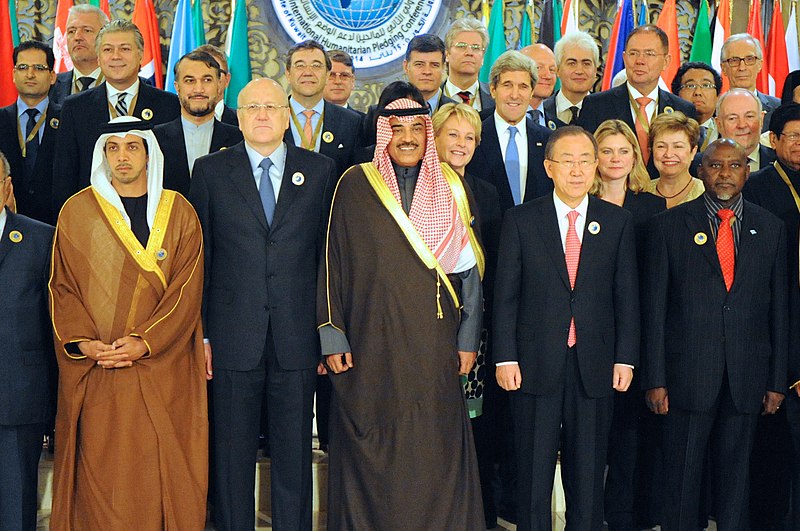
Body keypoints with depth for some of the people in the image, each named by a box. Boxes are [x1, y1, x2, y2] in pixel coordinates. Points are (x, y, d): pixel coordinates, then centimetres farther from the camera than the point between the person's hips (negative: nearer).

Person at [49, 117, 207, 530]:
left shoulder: (179, 212, 6)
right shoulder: (76, 211, 7)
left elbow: (187, 289, -2)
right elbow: (62, 286, 4)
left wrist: (145, 342, -14)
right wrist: (82, 341, -12)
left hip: (162, 371, 0)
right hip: (95, 375, 0)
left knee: (159, 475, 1)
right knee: (100, 474, 0)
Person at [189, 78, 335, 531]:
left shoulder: (320, 171, 8)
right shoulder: (211, 171, 7)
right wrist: (199, 333, 0)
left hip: (298, 335, 1)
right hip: (234, 335, 0)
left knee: (295, 450, 7)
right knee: (233, 450, 6)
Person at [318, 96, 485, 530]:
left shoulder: (451, 187, 7)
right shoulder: (355, 185, 1)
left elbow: (469, 267, 7)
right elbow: (332, 263, 1)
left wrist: (468, 340, 3)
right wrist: (332, 338, -4)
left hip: (435, 344, 2)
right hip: (371, 343, -1)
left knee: (435, 452, 4)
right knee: (372, 453, 3)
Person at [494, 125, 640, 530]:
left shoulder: (618, 222, 6)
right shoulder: (520, 221, 2)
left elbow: (627, 295, 5)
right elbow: (505, 295, 0)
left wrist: (625, 357, 0)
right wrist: (505, 358, -6)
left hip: (595, 366, 1)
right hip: (536, 363, -1)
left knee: (588, 474, 9)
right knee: (534, 473, 7)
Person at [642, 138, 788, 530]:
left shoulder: (770, 228, 8)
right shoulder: (670, 225, 1)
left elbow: (779, 308, 9)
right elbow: (654, 306, -1)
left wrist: (777, 380, 5)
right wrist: (654, 379, -6)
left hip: (746, 379, 2)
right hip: (687, 375, -2)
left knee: (736, 476, 10)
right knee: (681, 477, 5)